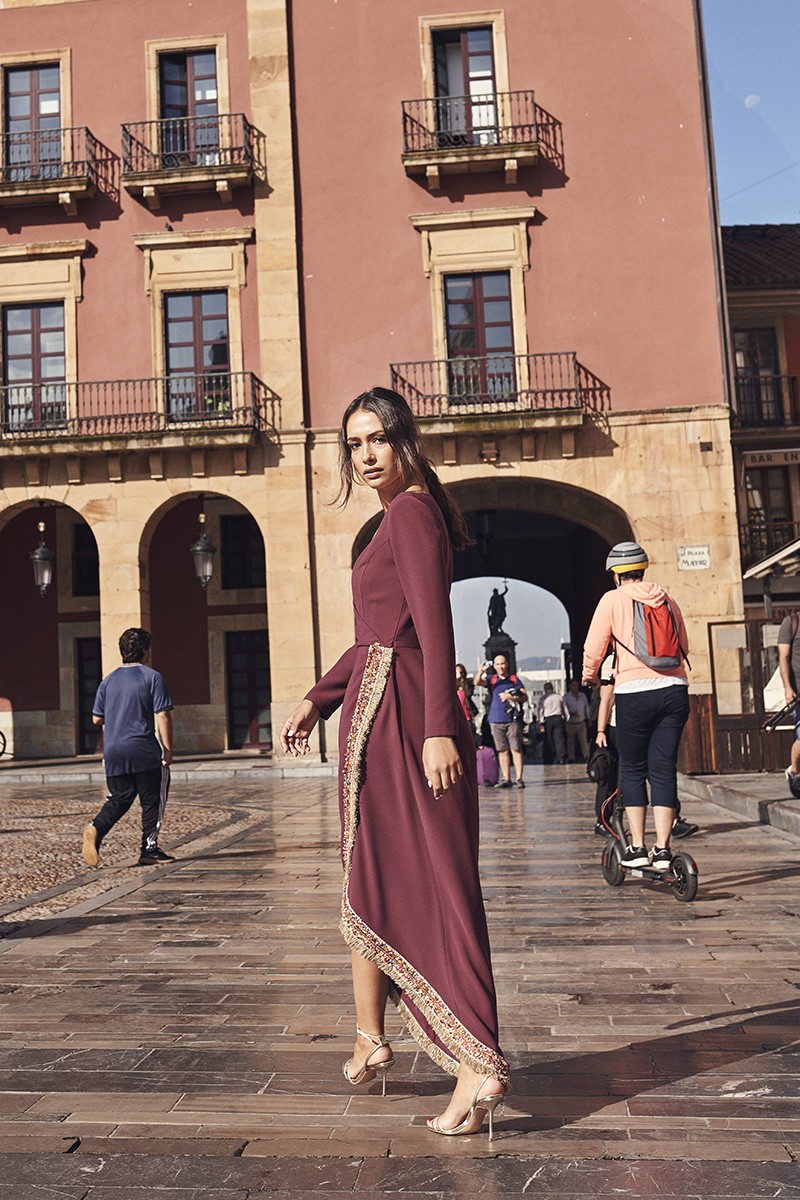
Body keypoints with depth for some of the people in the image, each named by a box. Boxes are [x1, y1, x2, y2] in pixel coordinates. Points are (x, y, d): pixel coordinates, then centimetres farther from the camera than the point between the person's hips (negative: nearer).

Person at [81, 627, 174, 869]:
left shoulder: (109, 680, 11)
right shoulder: (152, 677, -4)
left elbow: (96, 718, 15)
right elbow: (162, 715, -10)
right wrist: (168, 749, -5)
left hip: (113, 752, 5)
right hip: (144, 751, -5)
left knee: (119, 798, 15)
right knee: (152, 800, 7)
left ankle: (96, 828, -9)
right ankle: (149, 849, 9)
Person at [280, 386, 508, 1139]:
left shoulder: (411, 511, -9)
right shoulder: (399, 517, 21)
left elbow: (433, 625, -20)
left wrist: (438, 729, -27)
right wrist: (318, 700, 23)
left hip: (398, 715, -10)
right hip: (377, 711, 10)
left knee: (430, 888, -3)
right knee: (371, 885, 13)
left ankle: (479, 1065, 8)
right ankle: (370, 1039, 23)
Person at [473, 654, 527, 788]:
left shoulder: (514, 679, 11)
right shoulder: (491, 679, 13)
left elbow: (525, 697, 5)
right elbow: (477, 682, -5)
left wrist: (511, 697, -10)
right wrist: (481, 670, -20)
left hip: (513, 720, -2)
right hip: (496, 720, 2)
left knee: (516, 749, -6)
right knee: (502, 750, 4)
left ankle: (519, 778, -6)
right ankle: (506, 779, 8)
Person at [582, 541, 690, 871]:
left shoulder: (613, 599, 0)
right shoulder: (666, 599, 13)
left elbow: (594, 648, -2)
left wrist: (589, 677, 16)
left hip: (634, 692, -3)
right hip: (675, 690, 4)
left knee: (632, 769, 8)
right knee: (664, 768, 7)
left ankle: (637, 847, 7)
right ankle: (662, 849, 5)